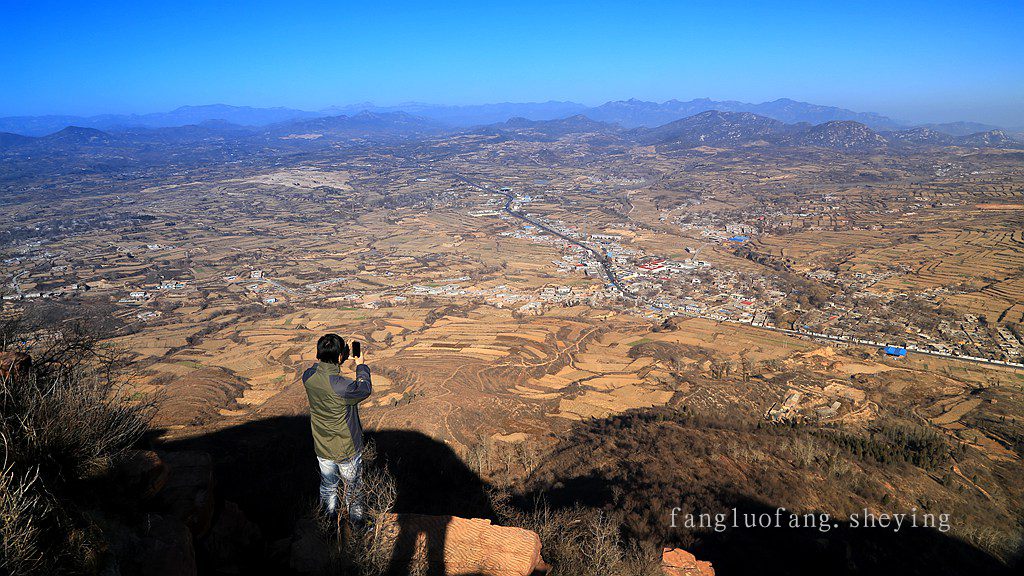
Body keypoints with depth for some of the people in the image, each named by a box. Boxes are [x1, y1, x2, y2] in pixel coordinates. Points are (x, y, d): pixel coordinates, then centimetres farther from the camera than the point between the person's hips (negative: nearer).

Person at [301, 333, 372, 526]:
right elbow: (365, 389, -12)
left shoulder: (308, 377, -17)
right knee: (353, 488, 21)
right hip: (347, 450, -5)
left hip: (322, 448, 5)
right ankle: (356, 522, 41)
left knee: (327, 487, 26)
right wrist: (361, 365, 2)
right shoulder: (343, 386, -34)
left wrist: (342, 359, 4)